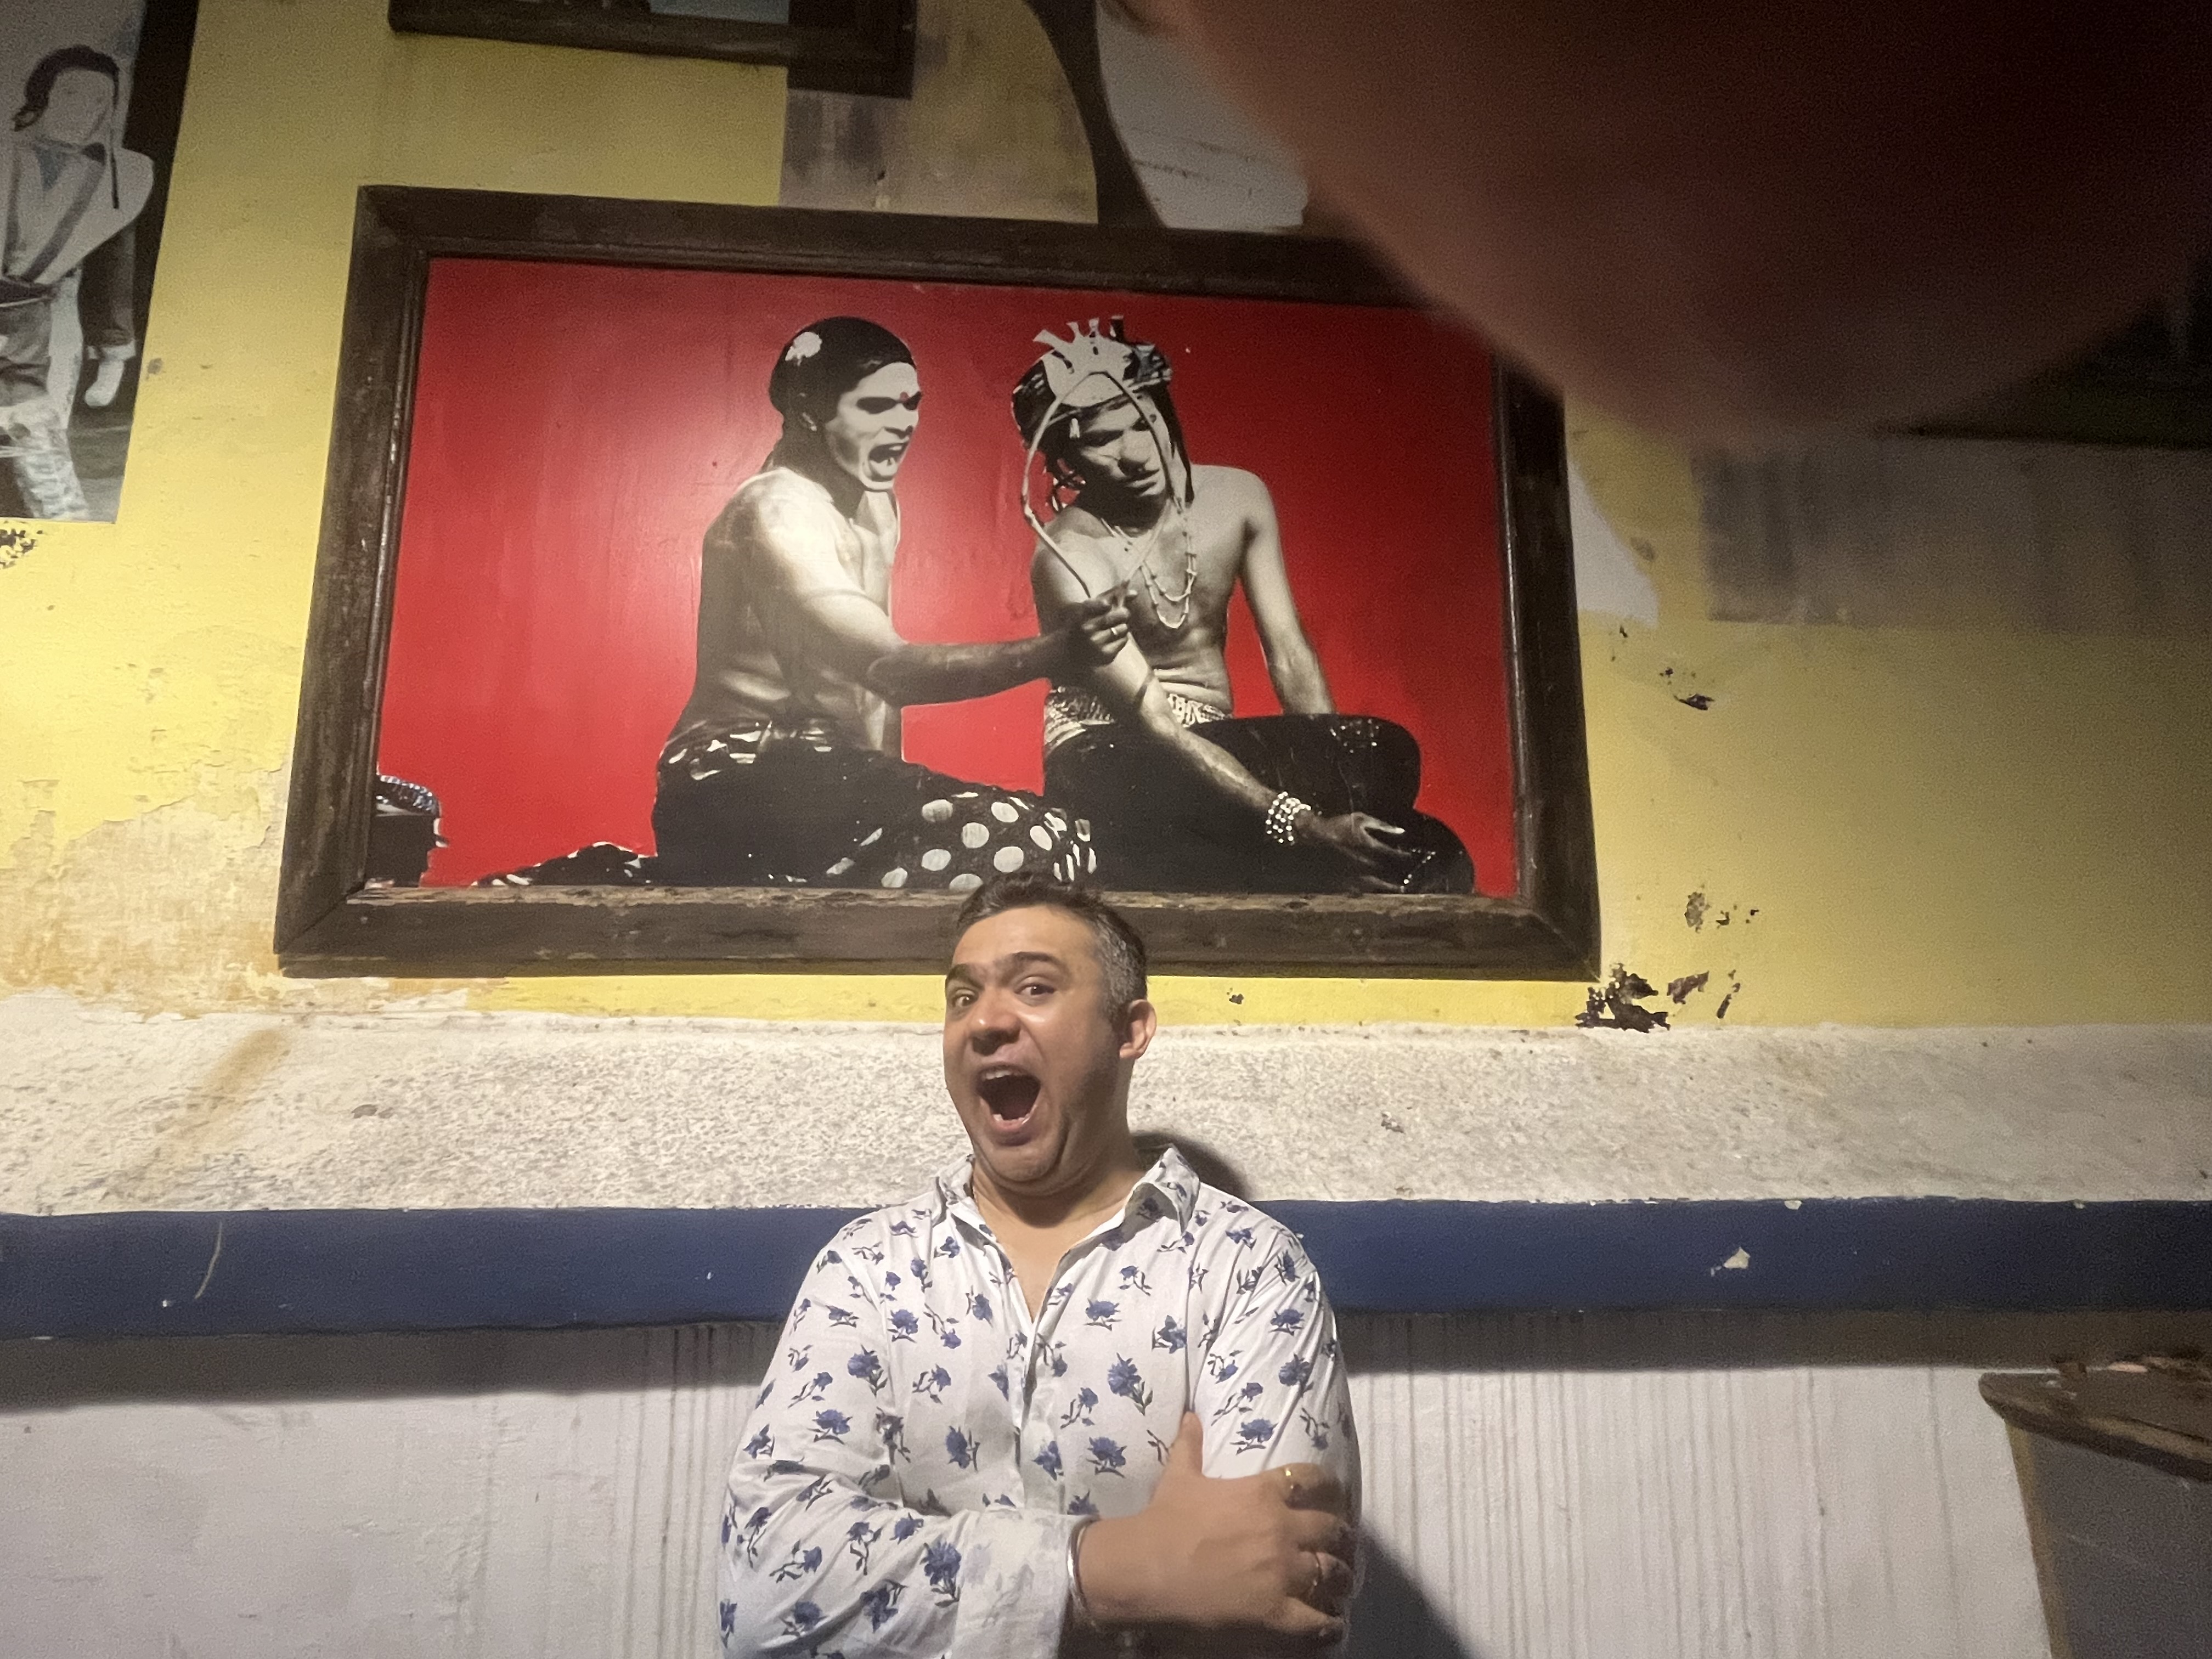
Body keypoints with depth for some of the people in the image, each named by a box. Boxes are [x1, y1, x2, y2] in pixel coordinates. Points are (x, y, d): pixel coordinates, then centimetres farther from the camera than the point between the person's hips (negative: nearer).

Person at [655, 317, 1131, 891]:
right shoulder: (778, 511, -17)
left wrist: (891, 790, 0)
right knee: (1040, 843, -23)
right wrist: (1051, 653, -41)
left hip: (817, 768, 9)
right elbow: (888, 668, -30)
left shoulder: (875, 502, 12)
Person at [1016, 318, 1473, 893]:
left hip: (1214, 743, 6)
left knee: (1386, 751, -25)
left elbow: (1289, 653, 0)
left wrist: (1334, 766, -17)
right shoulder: (1069, 557, -18)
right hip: (1108, 756, -5)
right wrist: (1301, 825, -34)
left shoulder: (1237, 497, 1)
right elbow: (1153, 725, -24)